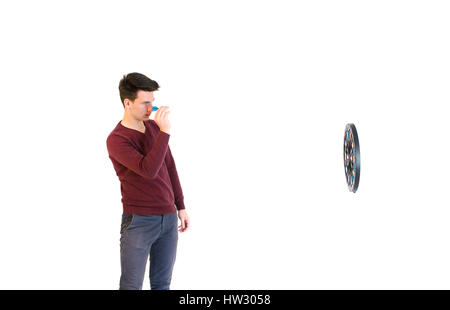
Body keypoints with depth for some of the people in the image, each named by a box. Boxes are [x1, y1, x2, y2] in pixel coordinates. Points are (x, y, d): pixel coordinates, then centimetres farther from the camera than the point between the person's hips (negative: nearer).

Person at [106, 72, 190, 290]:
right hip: (138, 222, -6)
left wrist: (181, 206, 17)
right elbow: (148, 170, -27)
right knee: (131, 285, 3)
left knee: (162, 284, 13)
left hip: (169, 218, 6)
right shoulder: (116, 140, -13)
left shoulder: (154, 127, 8)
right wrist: (164, 132, -24)